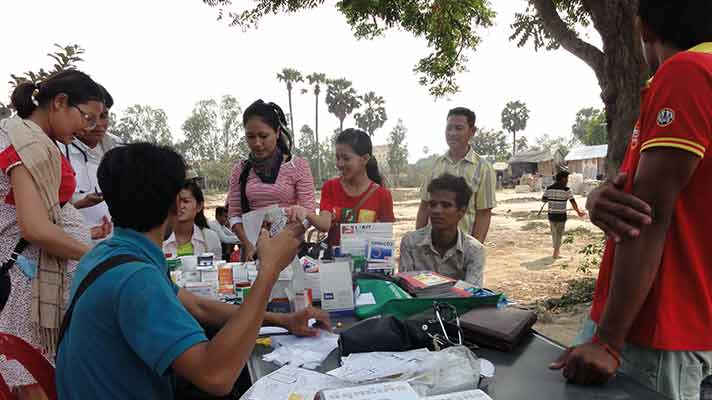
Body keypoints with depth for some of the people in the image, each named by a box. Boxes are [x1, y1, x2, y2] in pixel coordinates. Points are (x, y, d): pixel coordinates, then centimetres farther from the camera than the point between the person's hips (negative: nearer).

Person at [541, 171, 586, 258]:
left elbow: (543, 199, 4)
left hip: (551, 215, 3)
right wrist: (578, 212, 1)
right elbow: (573, 202, -8)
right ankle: (555, 253, 11)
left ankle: (557, 250, 31)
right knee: (559, 234, 11)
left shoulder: (549, 188, -1)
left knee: (554, 233, 18)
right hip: (561, 216, -3)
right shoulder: (566, 190, -11)